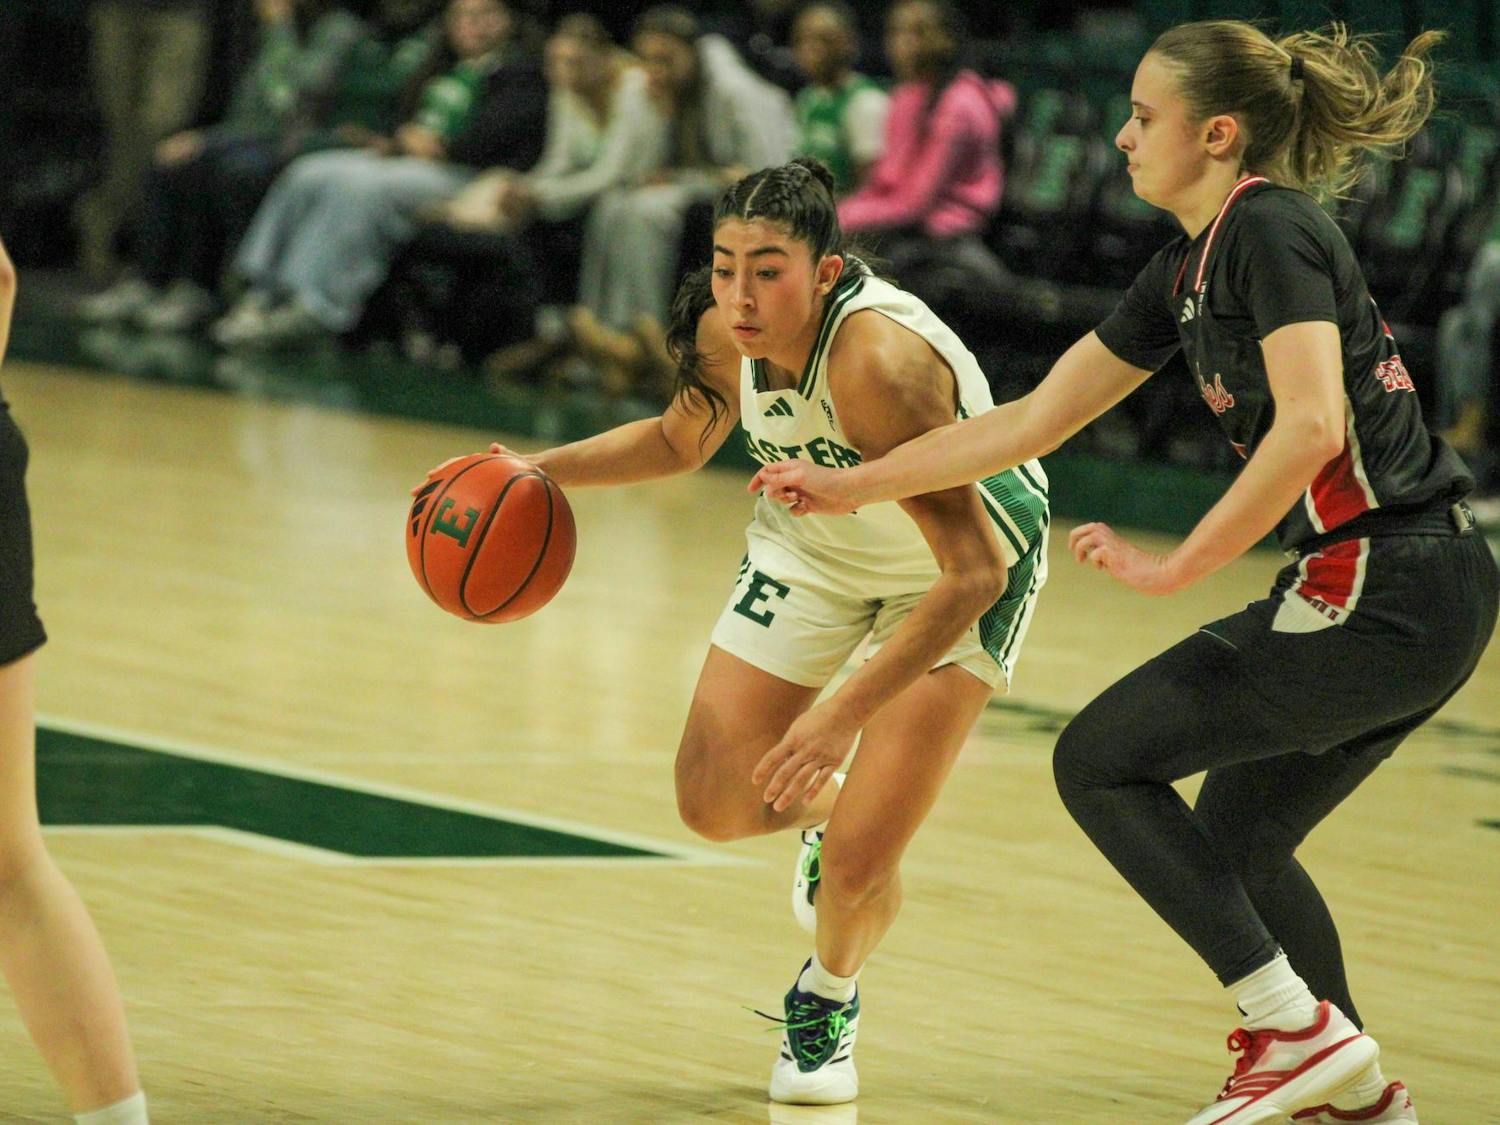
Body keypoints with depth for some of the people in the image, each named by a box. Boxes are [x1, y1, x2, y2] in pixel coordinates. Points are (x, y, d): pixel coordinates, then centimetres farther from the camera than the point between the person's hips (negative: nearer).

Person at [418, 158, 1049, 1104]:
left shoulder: (879, 360, -40)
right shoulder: (727, 332, -19)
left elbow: (973, 572, -39)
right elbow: (681, 441, 7)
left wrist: (842, 713, -44)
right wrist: (541, 473, -7)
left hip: (963, 573, -6)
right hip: (819, 545, 6)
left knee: (859, 866, -11)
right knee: (714, 805, 2)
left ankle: (831, 997, 24)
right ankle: (826, 811, 38)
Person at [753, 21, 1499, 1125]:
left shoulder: (1271, 232, -12)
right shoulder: (1191, 269, 16)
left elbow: (1311, 425, -26)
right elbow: (1033, 419, 22)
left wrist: (1176, 567, -20)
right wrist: (854, 486, 24)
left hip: (1383, 594, -9)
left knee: (1101, 763, -2)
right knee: (1236, 835, 20)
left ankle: (1299, 1029, -4)